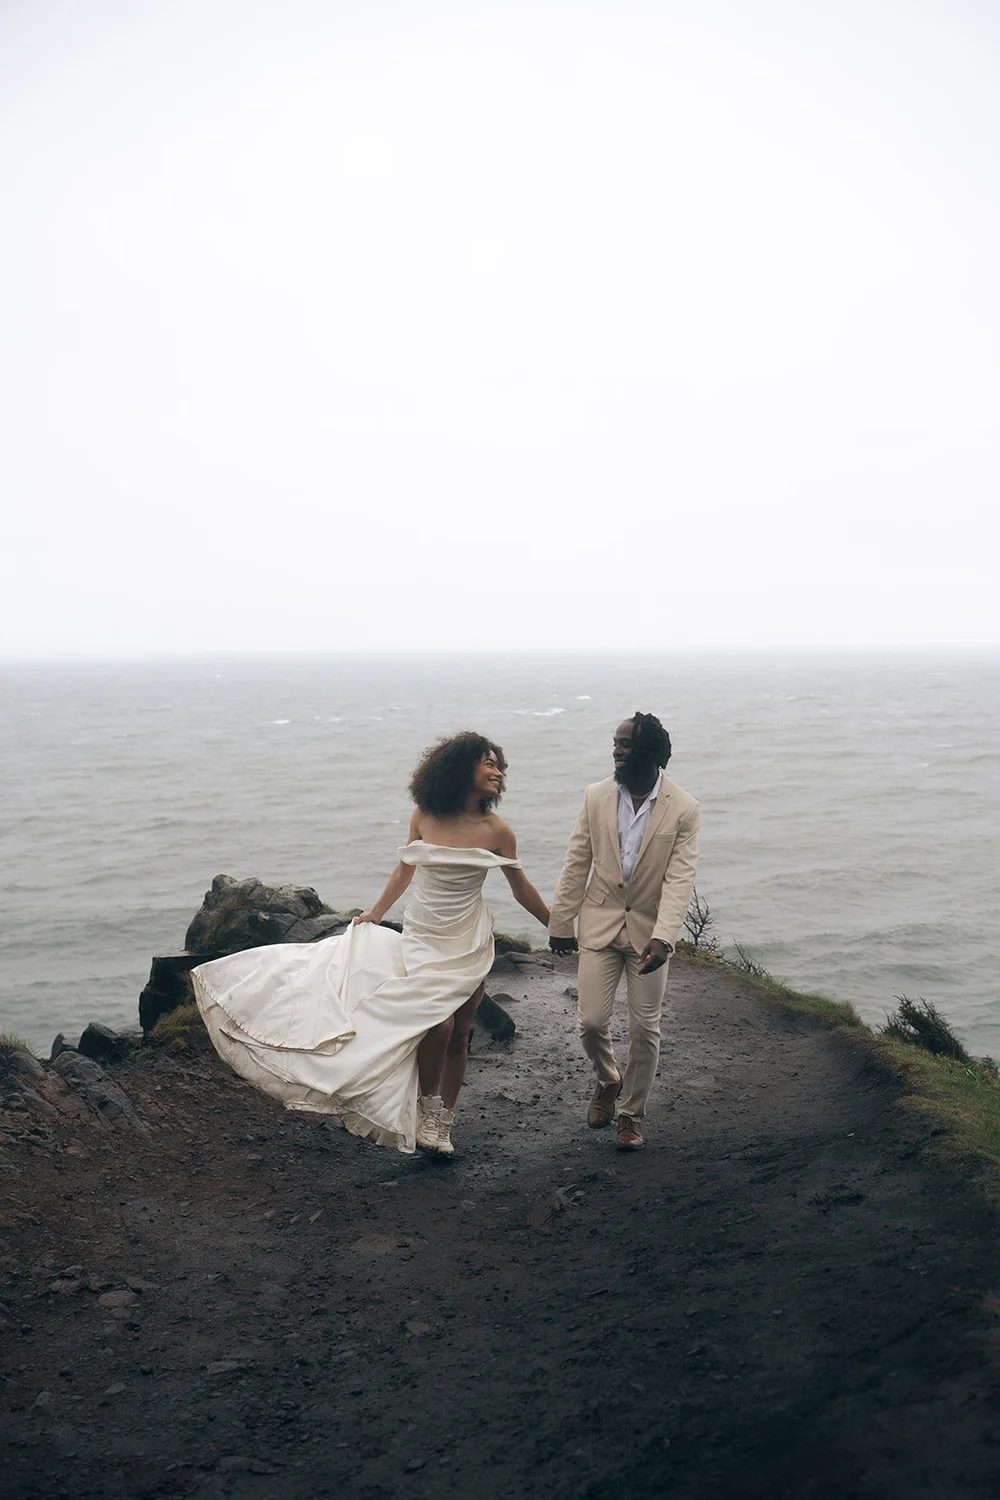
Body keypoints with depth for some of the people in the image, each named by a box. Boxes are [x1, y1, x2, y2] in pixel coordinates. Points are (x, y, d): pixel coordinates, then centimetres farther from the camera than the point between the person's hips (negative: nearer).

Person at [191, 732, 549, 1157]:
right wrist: (374, 914, 15)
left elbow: (522, 890, 4)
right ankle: (427, 1111, 5)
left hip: (468, 945, 1)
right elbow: (404, 871, 10)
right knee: (438, 1024, -17)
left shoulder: (497, 830, -6)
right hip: (422, 938, -1)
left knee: (458, 1034, 5)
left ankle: (441, 1125, 19)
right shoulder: (425, 816, -4)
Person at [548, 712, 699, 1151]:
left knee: (644, 1029, 5)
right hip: (600, 925, 1)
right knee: (592, 1021, -1)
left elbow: (679, 879, -16)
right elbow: (577, 864, 1)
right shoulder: (596, 797, -5)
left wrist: (662, 937, -27)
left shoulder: (682, 809, -12)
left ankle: (632, 1114, 24)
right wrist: (561, 924, 3)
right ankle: (607, 1082, 31)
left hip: (648, 931, -1)